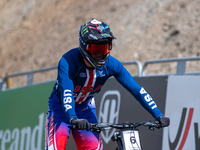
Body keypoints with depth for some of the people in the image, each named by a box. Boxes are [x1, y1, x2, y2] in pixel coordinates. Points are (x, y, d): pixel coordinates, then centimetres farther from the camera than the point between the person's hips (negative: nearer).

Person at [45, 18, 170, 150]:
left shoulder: (112, 65, -20)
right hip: (62, 107, -4)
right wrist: (73, 119, -60)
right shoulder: (68, 62, -31)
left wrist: (158, 115, -29)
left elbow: (136, 89, -20)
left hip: (85, 108, 4)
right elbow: (66, 91, -43)